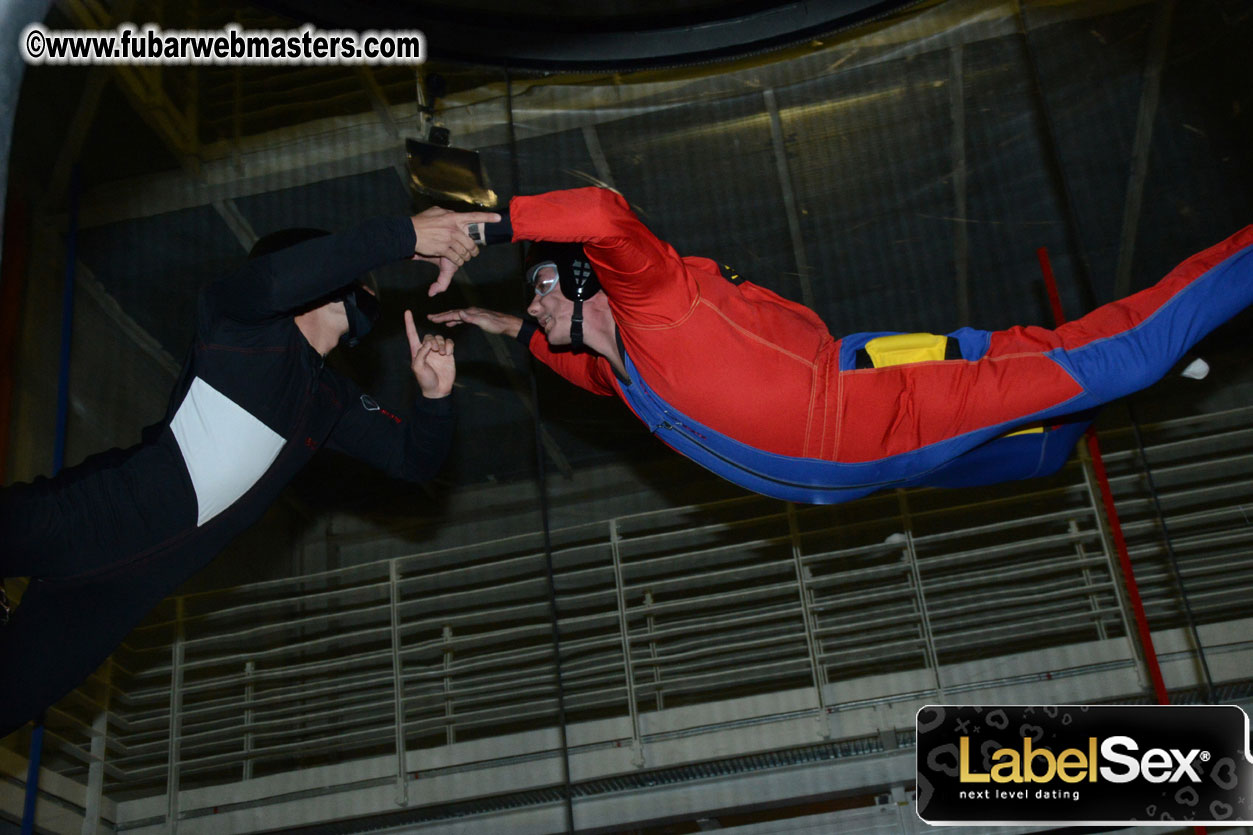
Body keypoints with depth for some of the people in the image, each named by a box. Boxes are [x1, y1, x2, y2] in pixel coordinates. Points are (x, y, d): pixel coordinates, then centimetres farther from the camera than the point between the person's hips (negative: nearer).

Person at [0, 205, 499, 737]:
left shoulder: (333, 403, 17)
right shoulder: (240, 321, -3)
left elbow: (415, 459, 16)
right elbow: (274, 281, -27)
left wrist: (435, 395, -5)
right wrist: (402, 236, -27)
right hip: (100, 511, -5)